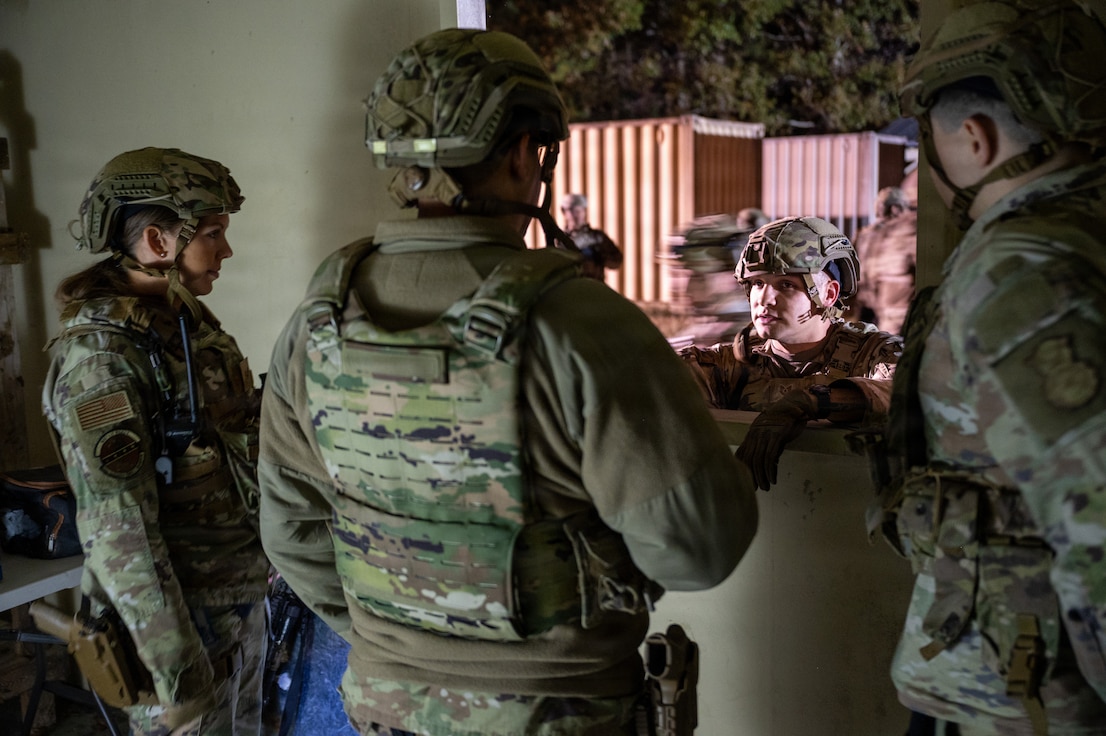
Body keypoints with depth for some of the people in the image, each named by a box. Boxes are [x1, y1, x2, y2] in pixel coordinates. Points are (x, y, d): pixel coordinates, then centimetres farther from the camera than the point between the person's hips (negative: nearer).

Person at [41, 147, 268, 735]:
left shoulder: (186, 322, 4)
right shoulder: (101, 353, -22)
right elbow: (117, 530, -25)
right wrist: (176, 671, -23)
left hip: (241, 593, 8)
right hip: (180, 616, -8)